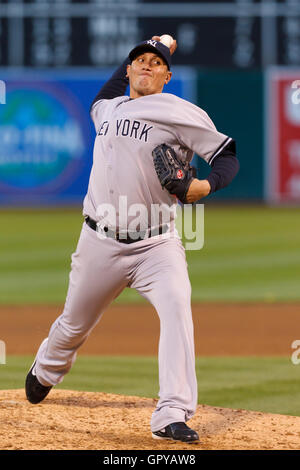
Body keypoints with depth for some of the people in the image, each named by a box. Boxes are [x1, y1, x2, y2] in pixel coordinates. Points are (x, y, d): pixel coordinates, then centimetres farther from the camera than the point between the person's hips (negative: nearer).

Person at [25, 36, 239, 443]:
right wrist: (130, 59, 30)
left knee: (176, 306, -27)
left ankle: (172, 416, -31)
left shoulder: (181, 113, -4)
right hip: (101, 242, 4)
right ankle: (46, 371, 49)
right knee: (74, 324, 16)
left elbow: (227, 155, -5)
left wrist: (207, 185, -24)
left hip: (157, 244, -4)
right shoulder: (107, 108, 13)